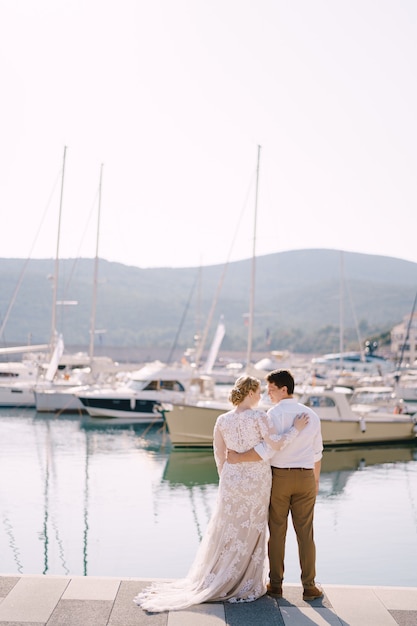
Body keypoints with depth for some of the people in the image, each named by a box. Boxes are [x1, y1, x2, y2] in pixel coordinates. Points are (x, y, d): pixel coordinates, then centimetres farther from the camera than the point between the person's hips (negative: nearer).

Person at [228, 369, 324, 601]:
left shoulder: (275, 413, -13)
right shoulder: (312, 415, 4)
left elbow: (267, 449, -23)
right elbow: (317, 453, 10)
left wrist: (239, 458, -15)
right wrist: (316, 480, 20)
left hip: (279, 477, -3)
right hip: (305, 478, 3)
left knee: (277, 531, 8)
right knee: (305, 533, 8)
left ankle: (276, 584, 15)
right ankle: (309, 586, 11)